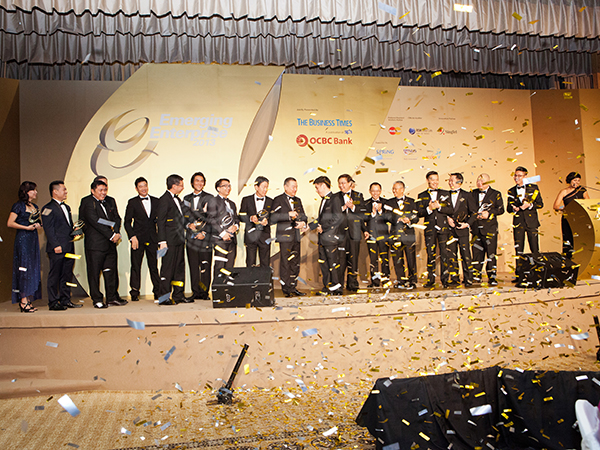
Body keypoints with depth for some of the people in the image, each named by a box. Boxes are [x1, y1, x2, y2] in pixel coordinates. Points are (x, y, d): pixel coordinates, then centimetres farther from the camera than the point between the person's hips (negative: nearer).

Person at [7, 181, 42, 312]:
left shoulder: (35, 207, 16)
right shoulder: (19, 206, -5)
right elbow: (10, 223, -10)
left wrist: (38, 225, 3)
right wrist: (26, 227, -15)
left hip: (33, 239, 7)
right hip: (23, 240, -7)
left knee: (33, 269, 5)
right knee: (24, 269, -8)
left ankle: (29, 300, 9)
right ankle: (23, 301, -5)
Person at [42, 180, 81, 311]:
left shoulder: (66, 207, 20)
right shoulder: (48, 208, -6)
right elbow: (48, 229, -12)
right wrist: (55, 245, -18)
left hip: (69, 248, 8)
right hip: (57, 249, -8)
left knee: (67, 275, 11)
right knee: (54, 275, -2)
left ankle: (65, 300, 19)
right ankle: (53, 302, 4)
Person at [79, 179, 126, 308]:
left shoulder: (109, 202, 16)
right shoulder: (87, 202, -6)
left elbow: (117, 218, 11)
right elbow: (95, 221, -15)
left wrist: (116, 233, -8)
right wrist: (111, 235, -17)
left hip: (110, 244, 6)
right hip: (95, 243, -6)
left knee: (111, 271, 9)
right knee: (94, 272, 0)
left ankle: (112, 298, 17)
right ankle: (97, 300, 8)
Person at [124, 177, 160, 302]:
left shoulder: (156, 201, 12)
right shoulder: (132, 202, 5)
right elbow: (127, 222, 2)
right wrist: (132, 236, -8)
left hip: (152, 238, 2)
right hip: (138, 238, -2)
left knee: (154, 266, 3)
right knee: (136, 266, 0)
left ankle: (158, 292, 10)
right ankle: (134, 293, 9)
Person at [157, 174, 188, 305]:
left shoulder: (177, 199, 17)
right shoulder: (164, 200, -10)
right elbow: (161, 222, -13)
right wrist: (162, 241, -17)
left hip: (179, 240, 9)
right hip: (169, 241, -9)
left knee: (180, 268, 10)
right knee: (167, 268, -3)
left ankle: (178, 295, 18)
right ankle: (163, 297, 5)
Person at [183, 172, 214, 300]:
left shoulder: (209, 198, 4)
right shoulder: (187, 198, 16)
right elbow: (184, 216, 16)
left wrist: (204, 233, -10)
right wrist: (189, 225, -4)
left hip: (205, 237, -3)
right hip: (191, 236, 3)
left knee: (205, 266, -4)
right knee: (193, 266, 4)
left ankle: (204, 292, 2)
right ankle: (196, 292, 10)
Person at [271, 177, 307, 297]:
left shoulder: (298, 200, 17)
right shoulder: (278, 200, -3)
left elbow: (303, 215, 19)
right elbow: (273, 217, -15)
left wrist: (303, 223, -3)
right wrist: (288, 215, -22)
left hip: (296, 236, 6)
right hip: (285, 236, -6)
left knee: (295, 263, 9)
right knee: (285, 263, -4)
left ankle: (293, 287, 17)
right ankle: (286, 289, 3)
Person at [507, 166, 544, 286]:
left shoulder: (533, 188, 7)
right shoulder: (511, 191, 12)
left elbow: (540, 204, 5)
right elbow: (509, 208, 12)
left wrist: (530, 205, -12)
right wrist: (514, 208, -10)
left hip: (531, 222, -1)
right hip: (518, 222, 1)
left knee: (535, 249, -2)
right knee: (519, 250, -1)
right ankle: (520, 277, 2)